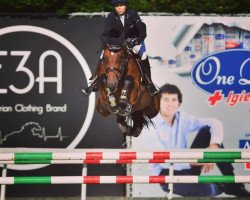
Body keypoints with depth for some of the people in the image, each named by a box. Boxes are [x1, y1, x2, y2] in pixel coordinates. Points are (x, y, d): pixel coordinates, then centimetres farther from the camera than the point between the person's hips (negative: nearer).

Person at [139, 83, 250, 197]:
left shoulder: (183, 118, 0)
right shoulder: (150, 126, -15)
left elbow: (215, 123, -5)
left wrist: (214, 146, -25)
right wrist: (196, 162, -29)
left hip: (186, 167, 5)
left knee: (207, 130, -13)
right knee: (205, 188, -36)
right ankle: (220, 187, 6)